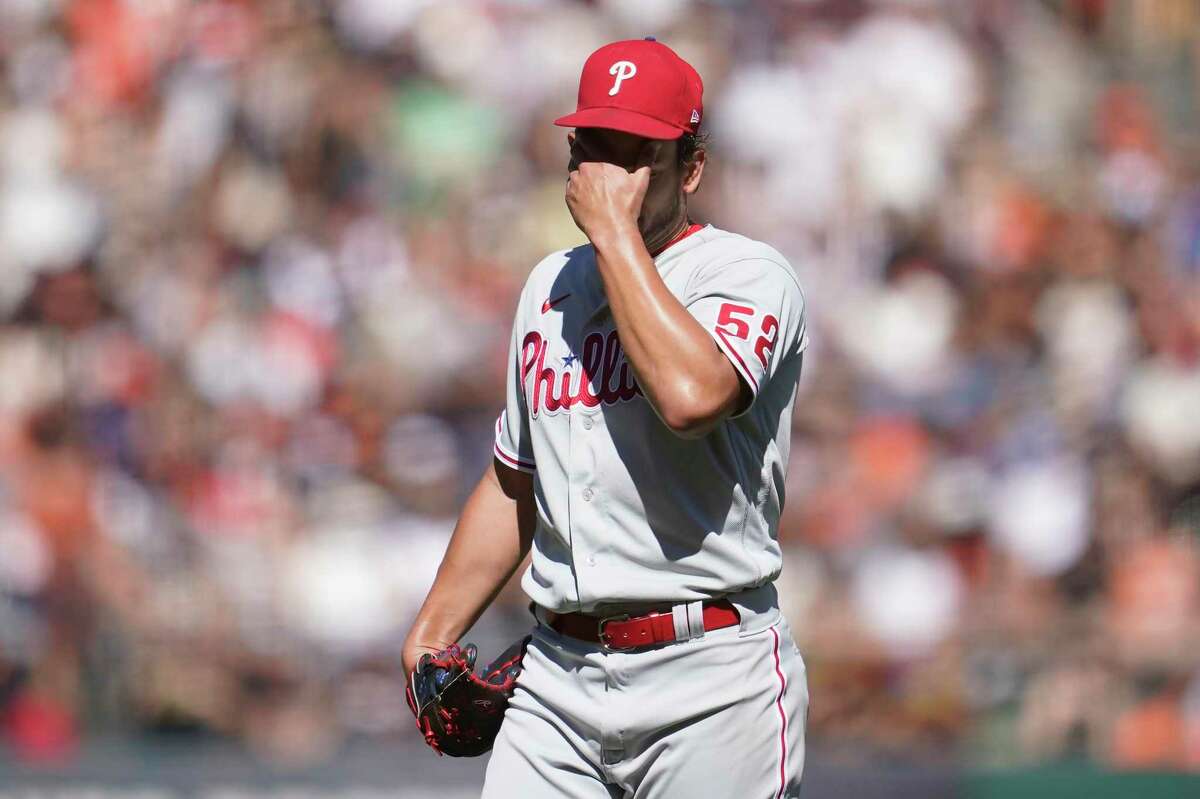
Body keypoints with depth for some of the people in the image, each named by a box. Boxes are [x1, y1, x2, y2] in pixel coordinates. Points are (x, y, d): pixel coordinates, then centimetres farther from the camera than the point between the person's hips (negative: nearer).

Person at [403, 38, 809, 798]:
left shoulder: (748, 274, -5)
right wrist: (433, 635, 19)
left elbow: (690, 396, -27)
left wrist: (615, 233, -17)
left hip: (710, 684, -6)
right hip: (558, 676, 6)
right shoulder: (550, 286, 17)